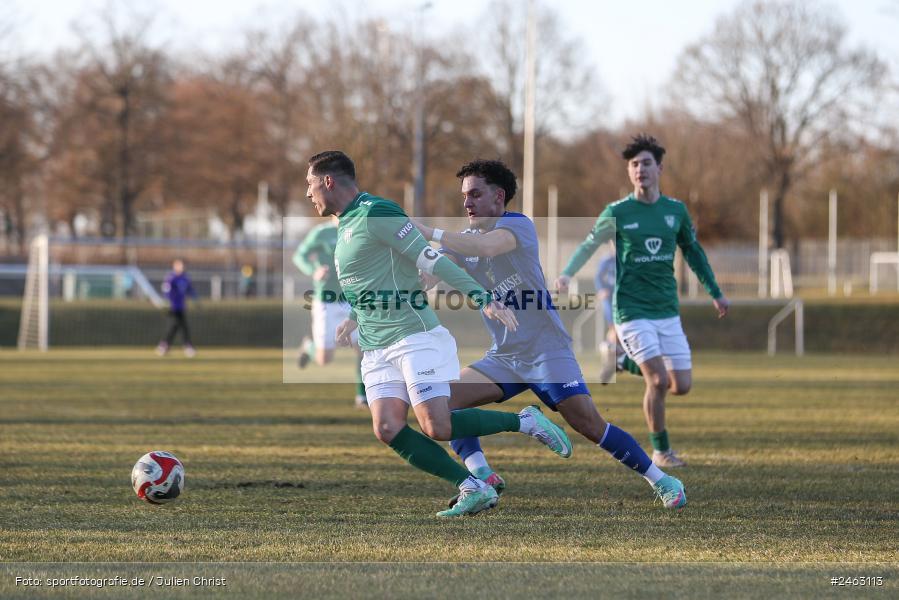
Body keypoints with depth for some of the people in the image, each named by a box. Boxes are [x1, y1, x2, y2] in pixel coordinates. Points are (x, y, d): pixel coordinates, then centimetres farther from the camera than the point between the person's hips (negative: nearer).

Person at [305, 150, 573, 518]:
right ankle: (473, 490, -4)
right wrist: (354, 318, 33)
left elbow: (432, 260, -18)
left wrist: (483, 299, -22)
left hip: (414, 336, -9)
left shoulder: (375, 213, -12)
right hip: (375, 349, 9)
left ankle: (526, 422, 3)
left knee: (437, 427, -18)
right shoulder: (344, 226, 17)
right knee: (387, 429, -10)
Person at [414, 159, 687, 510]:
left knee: (588, 424, -15)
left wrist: (430, 233, -34)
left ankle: (661, 481, -2)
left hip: (546, 350, -7)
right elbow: (424, 279, -1)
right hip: (503, 358, 7)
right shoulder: (464, 242, 9)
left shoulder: (518, 225, -12)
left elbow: (486, 247, -34)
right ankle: (483, 480, -16)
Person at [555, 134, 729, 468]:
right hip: (632, 311, -4)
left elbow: (692, 251, 19)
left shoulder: (676, 211, 5)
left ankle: (637, 364, 30)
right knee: (659, 381, -17)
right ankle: (661, 451, 2)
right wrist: (567, 274, -14)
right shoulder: (617, 213, -5)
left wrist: (715, 293, 22)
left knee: (682, 386, 0)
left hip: (667, 311, 4)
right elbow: (589, 245, 4)